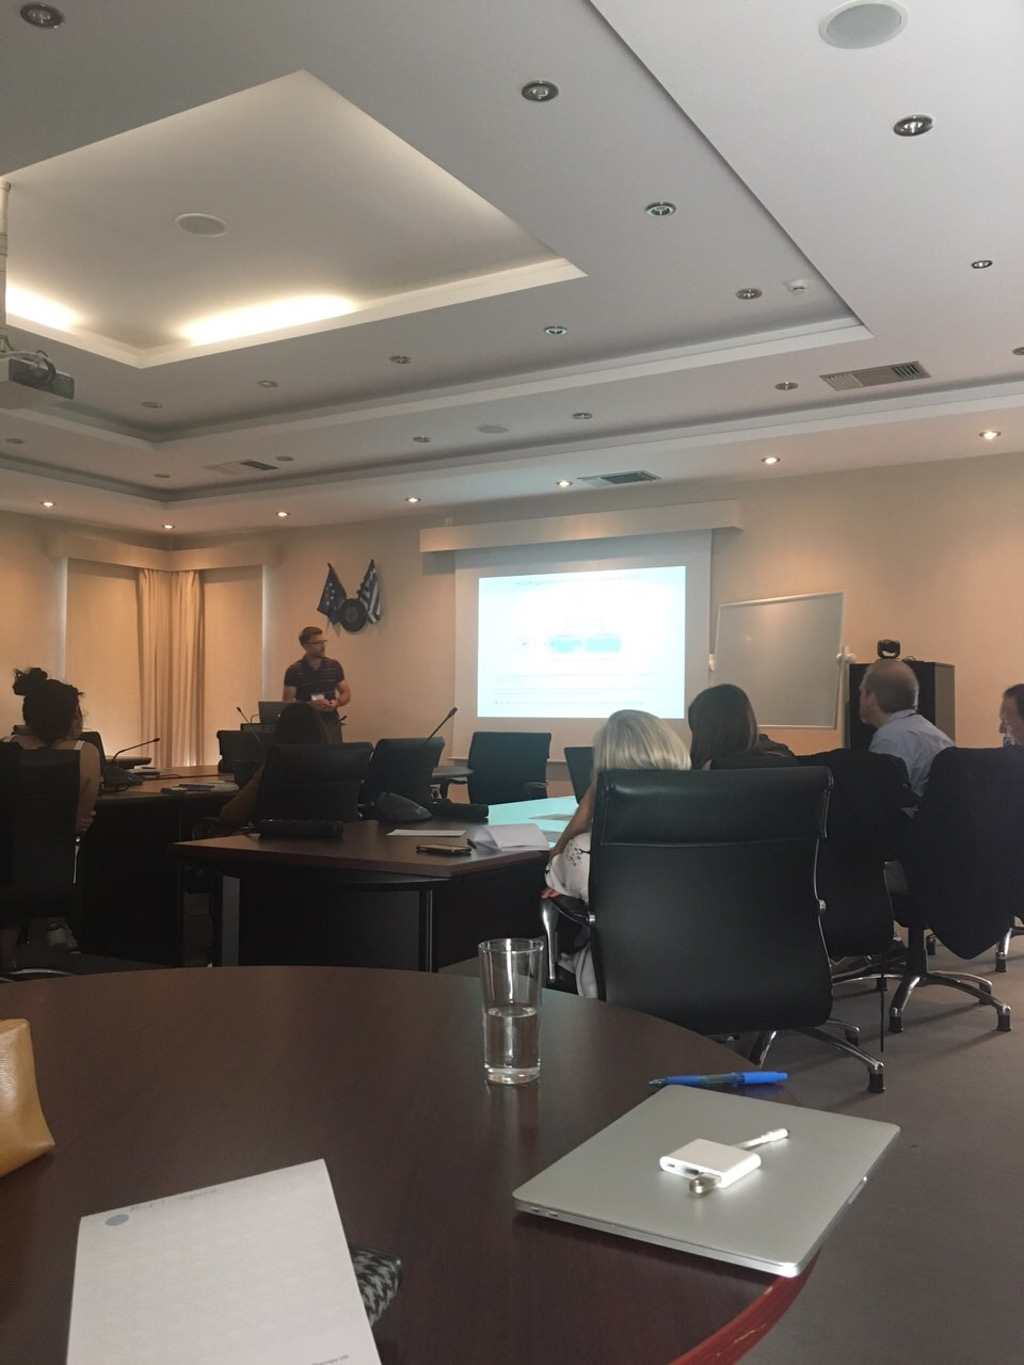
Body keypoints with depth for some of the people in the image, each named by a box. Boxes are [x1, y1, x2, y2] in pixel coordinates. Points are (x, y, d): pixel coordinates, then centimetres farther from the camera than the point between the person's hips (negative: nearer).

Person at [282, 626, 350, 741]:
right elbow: (287, 702, -5)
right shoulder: (294, 670, -2)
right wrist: (312, 704, -18)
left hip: (331, 725, 3)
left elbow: (346, 693, 15)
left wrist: (337, 702, -6)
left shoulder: (334, 666, 8)